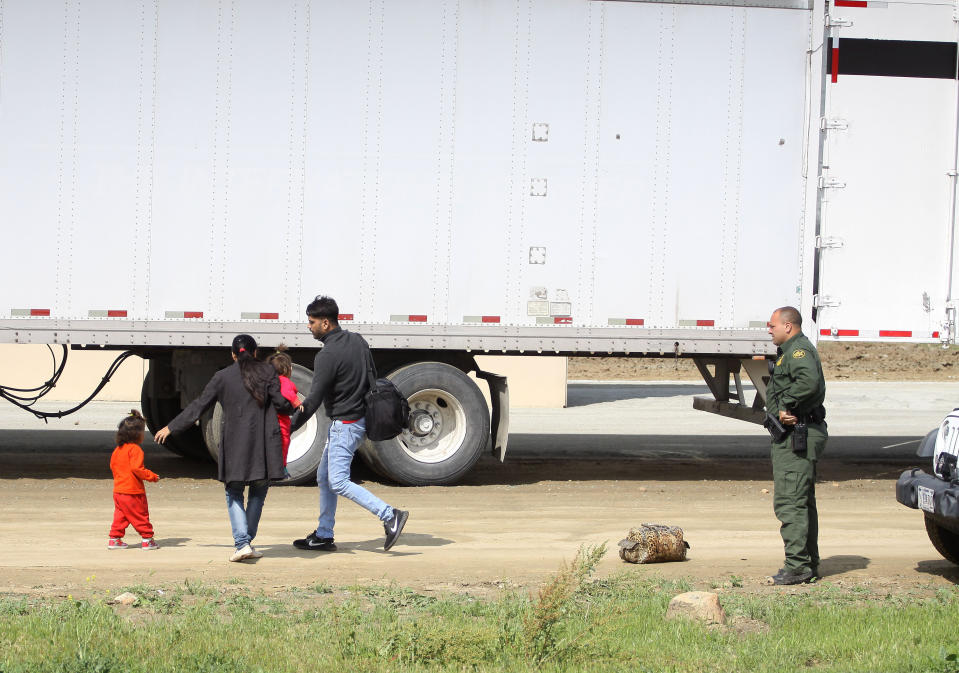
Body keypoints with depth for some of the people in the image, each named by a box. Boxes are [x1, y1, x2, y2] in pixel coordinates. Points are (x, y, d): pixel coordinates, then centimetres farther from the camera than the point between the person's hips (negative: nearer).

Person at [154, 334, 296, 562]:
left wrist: (172, 428, 15)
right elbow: (280, 403, -2)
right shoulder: (267, 372, 4)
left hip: (235, 444, -1)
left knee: (234, 494, 8)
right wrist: (292, 408, 23)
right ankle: (246, 541, 15)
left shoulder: (223, 377, 5)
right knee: (258, 491, 16)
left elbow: (199, 406, 6)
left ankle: (242, 543, -9)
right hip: (264, 444, 1)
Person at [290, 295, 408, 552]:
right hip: (361, 418, 10)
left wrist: (288, 428, -10)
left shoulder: (327, 355, -19)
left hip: (345, 424, -10)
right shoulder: (357, 341, 8)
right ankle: (323, 536, 19)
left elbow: (313, 401, -18)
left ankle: (390, 516, -18)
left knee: (338, 482, -12)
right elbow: (373, 380, 15)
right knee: (324, 477, 15)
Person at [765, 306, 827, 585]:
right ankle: (809, 565, 22)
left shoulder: (799, 350, -12)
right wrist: (784, 410, -11)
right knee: (803, 502, 15)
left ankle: (797, 566, -14)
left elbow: (810, 381, -32)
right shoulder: (789, 351, 22)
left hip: (797, 436, -12)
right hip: (795, 436, 12)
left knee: (789, 501, -13)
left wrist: (785, 405, -22)